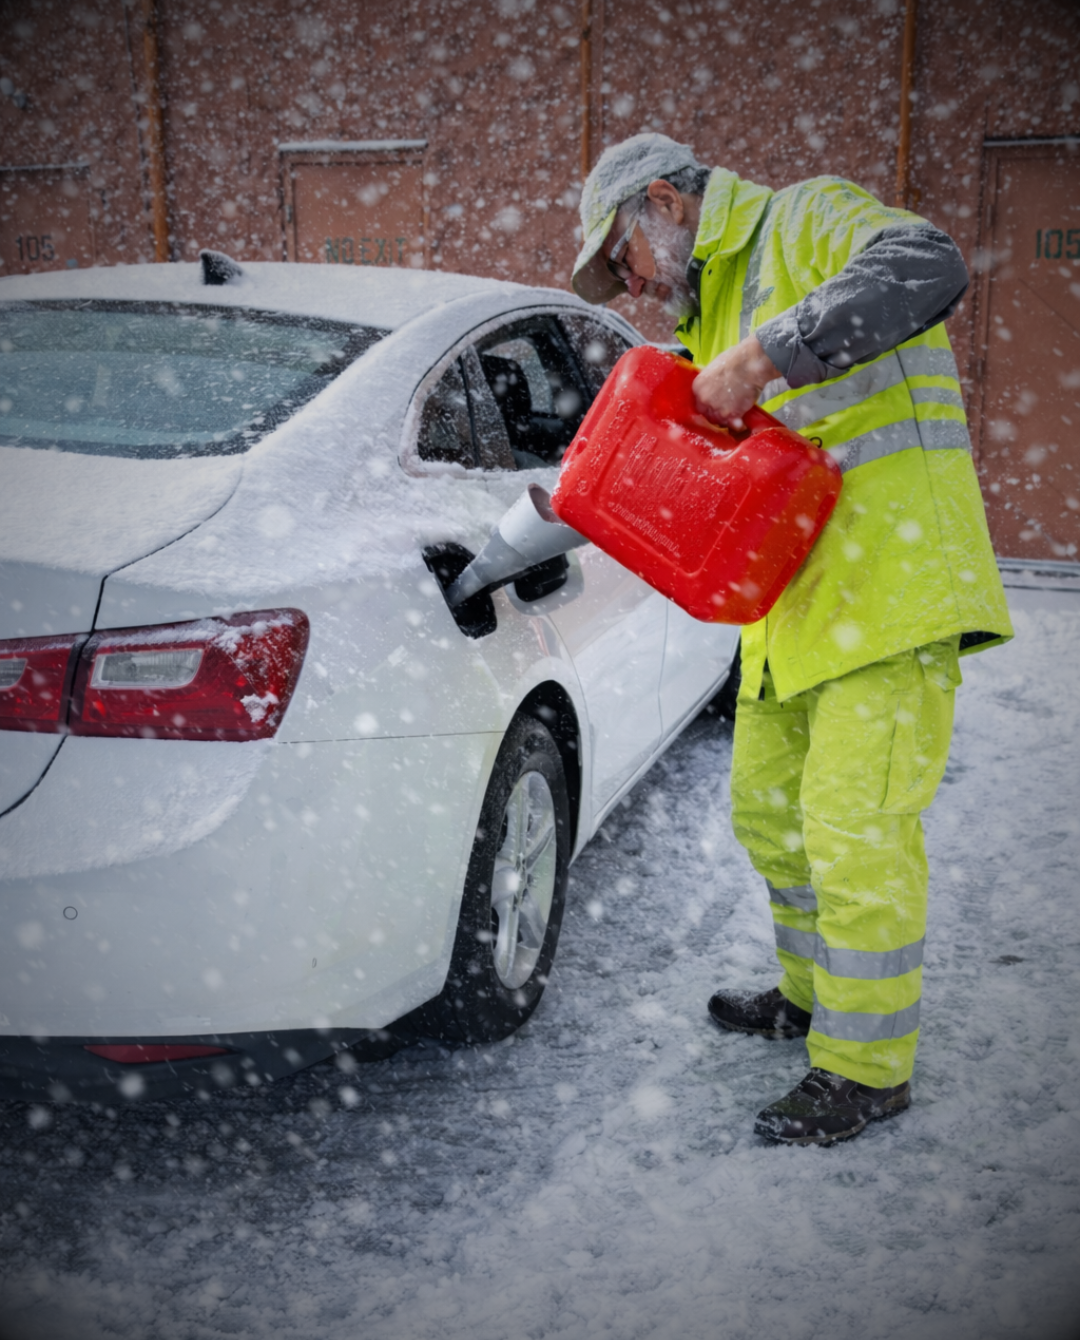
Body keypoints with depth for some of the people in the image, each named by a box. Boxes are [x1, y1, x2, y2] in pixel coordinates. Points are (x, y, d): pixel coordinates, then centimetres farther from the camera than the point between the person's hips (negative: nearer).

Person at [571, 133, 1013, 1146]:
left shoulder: (807, 219, -3)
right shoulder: (711, 305, 24)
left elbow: (927, 268, -25)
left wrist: (763, 356, -28)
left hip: (889, 580, -10)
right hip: (793, 596, 10)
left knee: (854, 828, -8)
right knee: (768, 810, 17)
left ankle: (867, 1068, 8)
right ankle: (812, 995, 36)